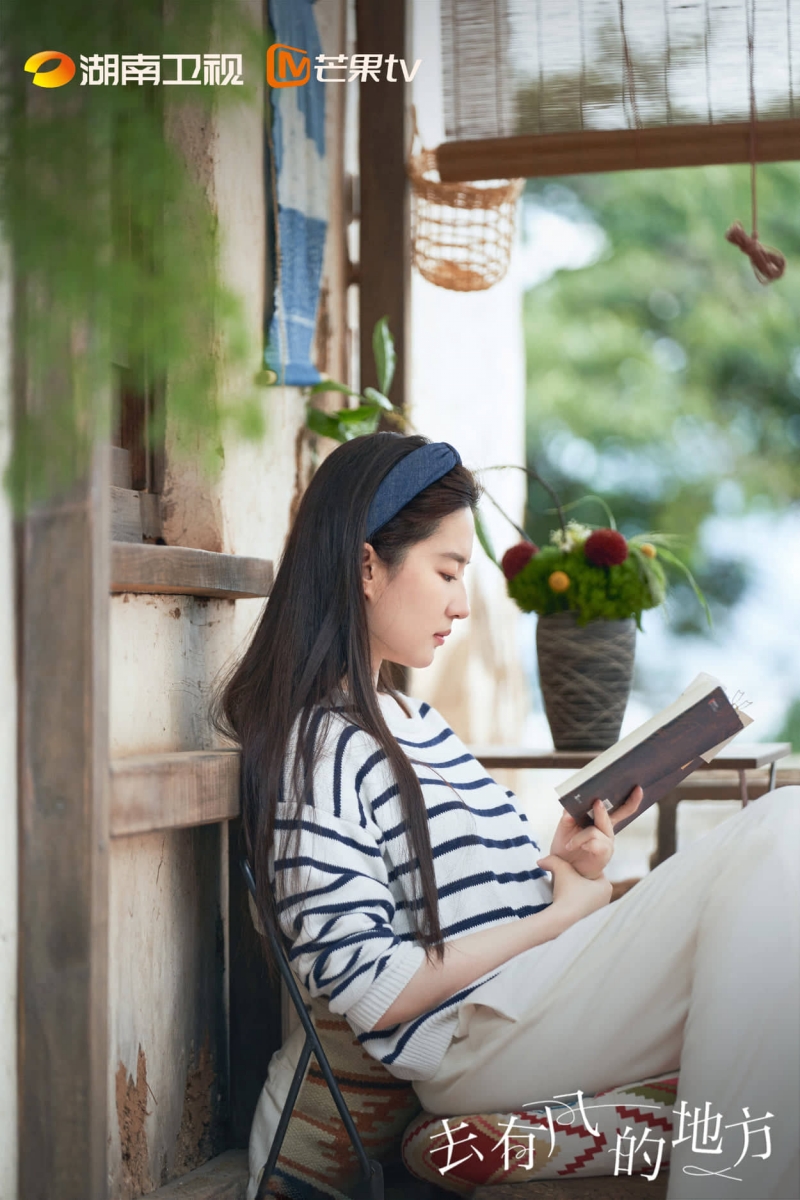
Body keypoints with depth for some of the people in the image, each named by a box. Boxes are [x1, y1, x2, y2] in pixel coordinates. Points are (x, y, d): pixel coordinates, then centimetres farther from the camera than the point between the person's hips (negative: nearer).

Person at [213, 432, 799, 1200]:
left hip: (535, 998, 9)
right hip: (470, 1048, -9)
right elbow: (375, 993, -16)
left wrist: (565, 866, 1)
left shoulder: (416, 722, 20)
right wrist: (560, 914, -9)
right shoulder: (317, 749, -10)